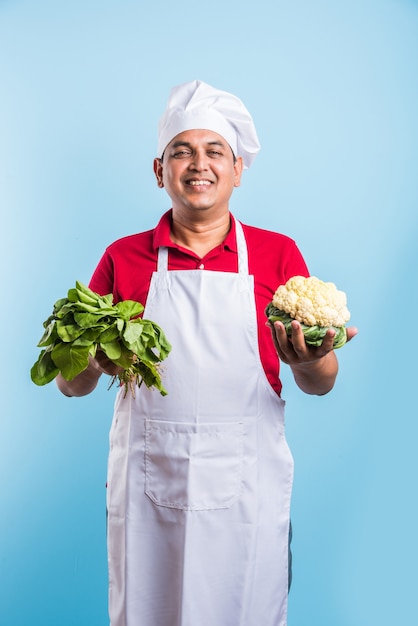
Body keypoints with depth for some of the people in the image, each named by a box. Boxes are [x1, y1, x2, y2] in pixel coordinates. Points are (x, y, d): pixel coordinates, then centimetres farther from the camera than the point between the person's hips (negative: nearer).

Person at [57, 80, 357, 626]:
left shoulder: (277, 253, 2)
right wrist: (93, 362, -16)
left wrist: (309, 363, -20)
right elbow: (72, 385, 6)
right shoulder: (123, 257, 3)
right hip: (146, 486, 1)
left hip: (246, 485, 0)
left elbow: (321, 383, 3)